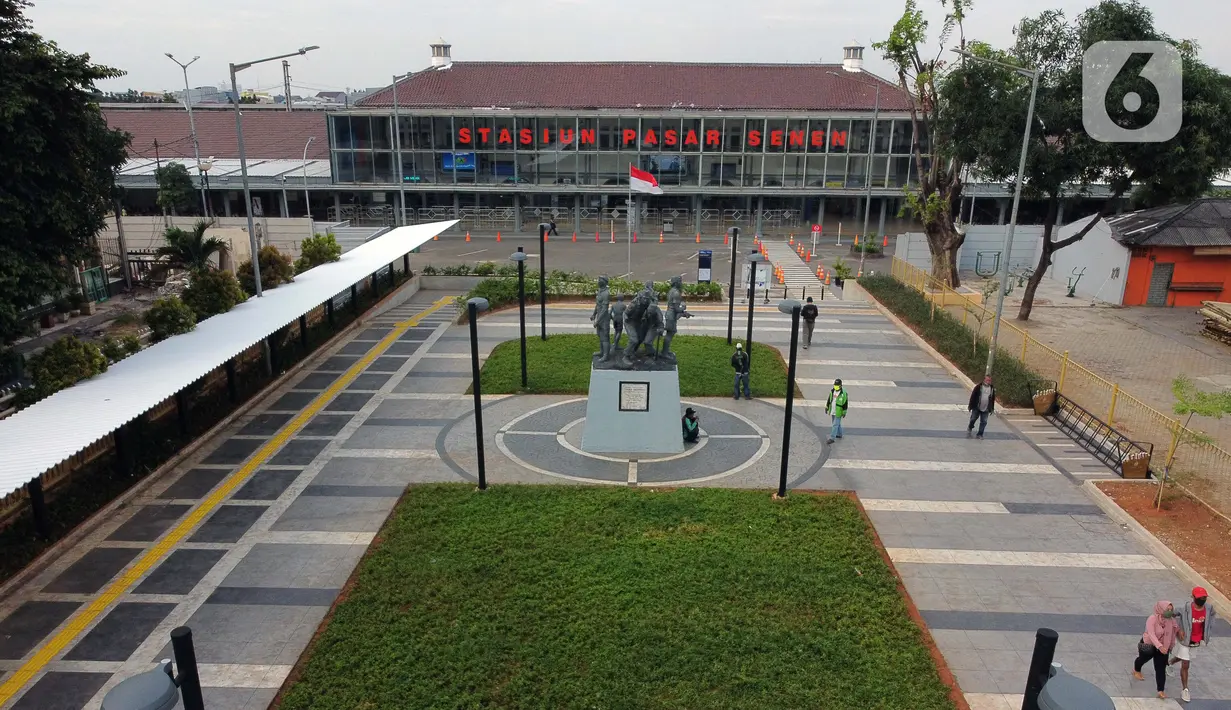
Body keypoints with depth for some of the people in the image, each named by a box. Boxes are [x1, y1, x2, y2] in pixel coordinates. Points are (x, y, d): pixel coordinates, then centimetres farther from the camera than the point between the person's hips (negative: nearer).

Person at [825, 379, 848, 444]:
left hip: (838, 412, -7)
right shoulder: (832, 391, 2)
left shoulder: (843, 393, -17)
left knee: (835, 425, -6)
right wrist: (827, 408, 12)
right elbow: (829, 400, 12)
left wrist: (844, 412, -11)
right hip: (833, 411, 7)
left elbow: (845, 403, -13)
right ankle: (839, 434, 39)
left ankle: (832, 438, -5)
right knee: (837, 423, 22)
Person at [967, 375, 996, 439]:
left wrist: (992, 409, 13)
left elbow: (993, 399, 14)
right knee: (973, 419, 5)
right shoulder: (978, 387, -5)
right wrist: (970, 405, -5)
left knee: (983, 422, 2)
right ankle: (969, 429, 32)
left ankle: (980, 435, 12)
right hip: (976, 408, -2)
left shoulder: (992, 389, 6)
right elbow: (973, 396, -3)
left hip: (985, 410, 3)